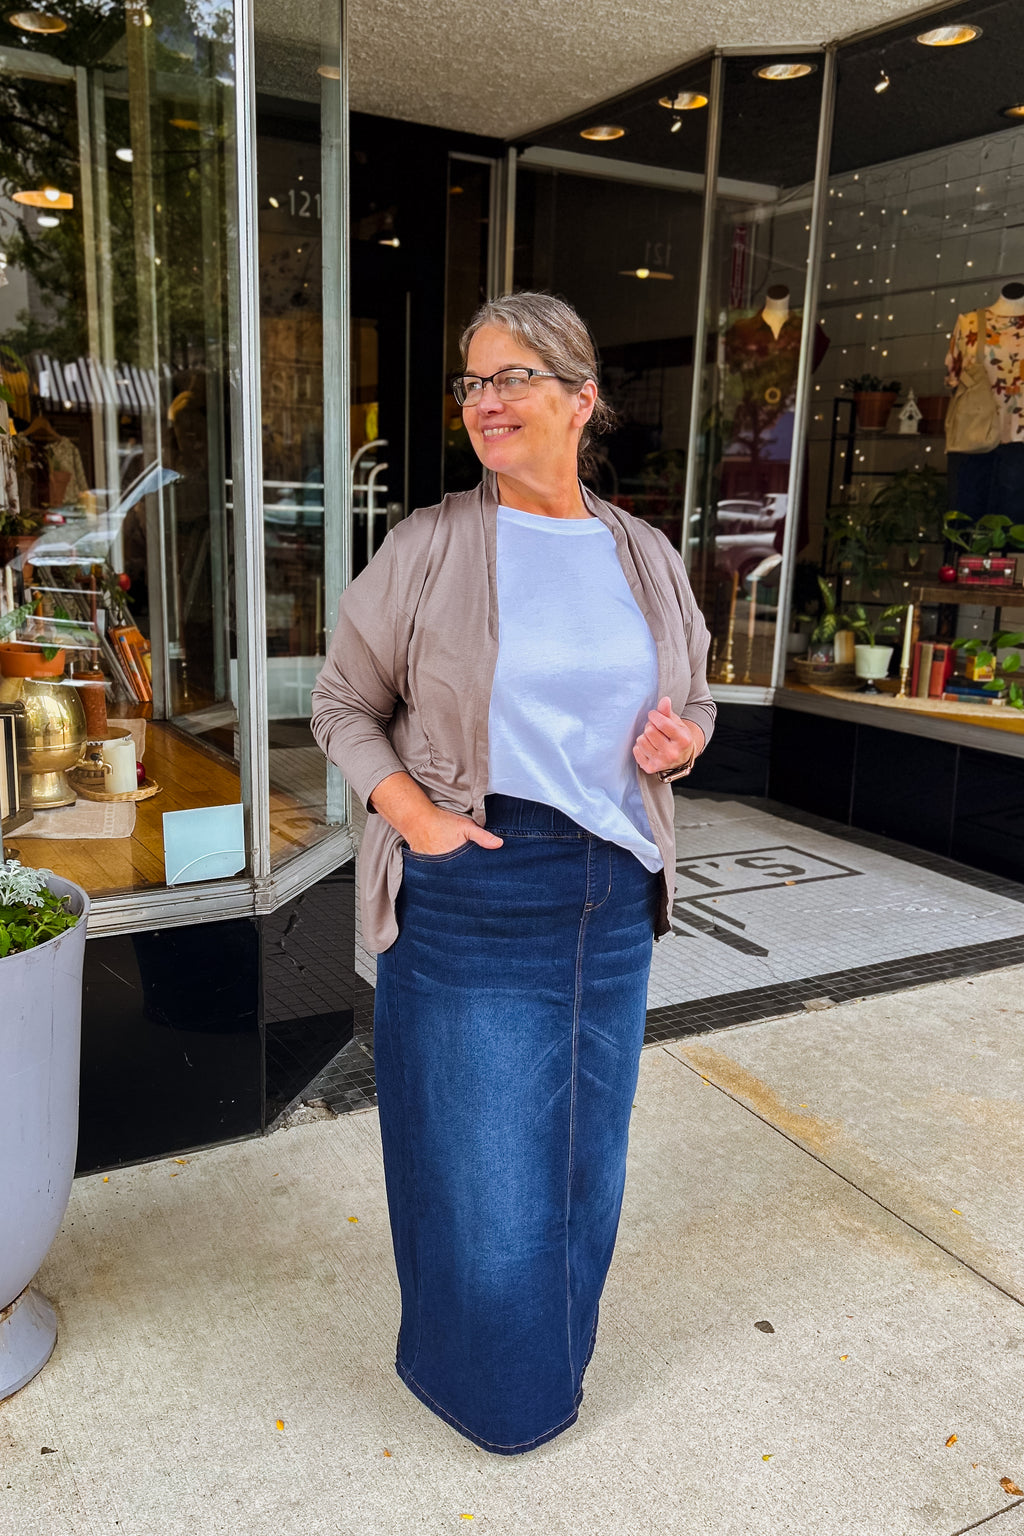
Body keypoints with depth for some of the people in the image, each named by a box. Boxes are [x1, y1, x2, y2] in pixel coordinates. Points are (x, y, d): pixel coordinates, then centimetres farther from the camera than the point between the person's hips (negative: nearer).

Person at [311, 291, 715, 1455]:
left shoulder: (647, 559, 5)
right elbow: (342, 703, -1)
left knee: (585, 1147, 20)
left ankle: (557, 1359, 48)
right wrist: (408, 809, -17)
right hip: (471, 895, -4)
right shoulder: (427, 548, -7)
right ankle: (488, 1385, 40)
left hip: (612, 893, 5)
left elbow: (691, 707, 16)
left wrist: (678, 741, -7)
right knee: (480, 1156, 9)